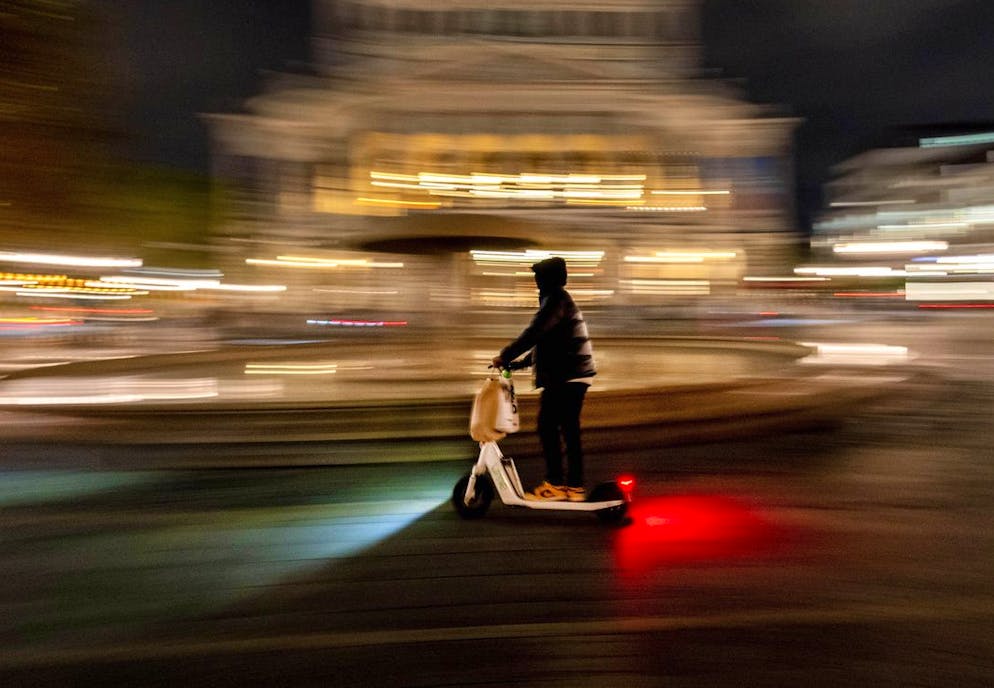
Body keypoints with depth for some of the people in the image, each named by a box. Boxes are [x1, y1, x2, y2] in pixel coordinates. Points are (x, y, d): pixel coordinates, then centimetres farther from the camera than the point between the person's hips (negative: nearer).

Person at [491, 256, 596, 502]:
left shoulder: (556, 300, -10)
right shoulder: (559, 299, 22)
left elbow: (534, 332, -20)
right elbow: (543, 339, 25)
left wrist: (505, 356, -17)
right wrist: (520, 362, 20)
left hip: (566, 376, -10)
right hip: (571, 375, 10)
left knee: (547, 426, -8)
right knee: (569, 429, 10)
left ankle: (555, 484, -4)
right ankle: (574, 486, 15)